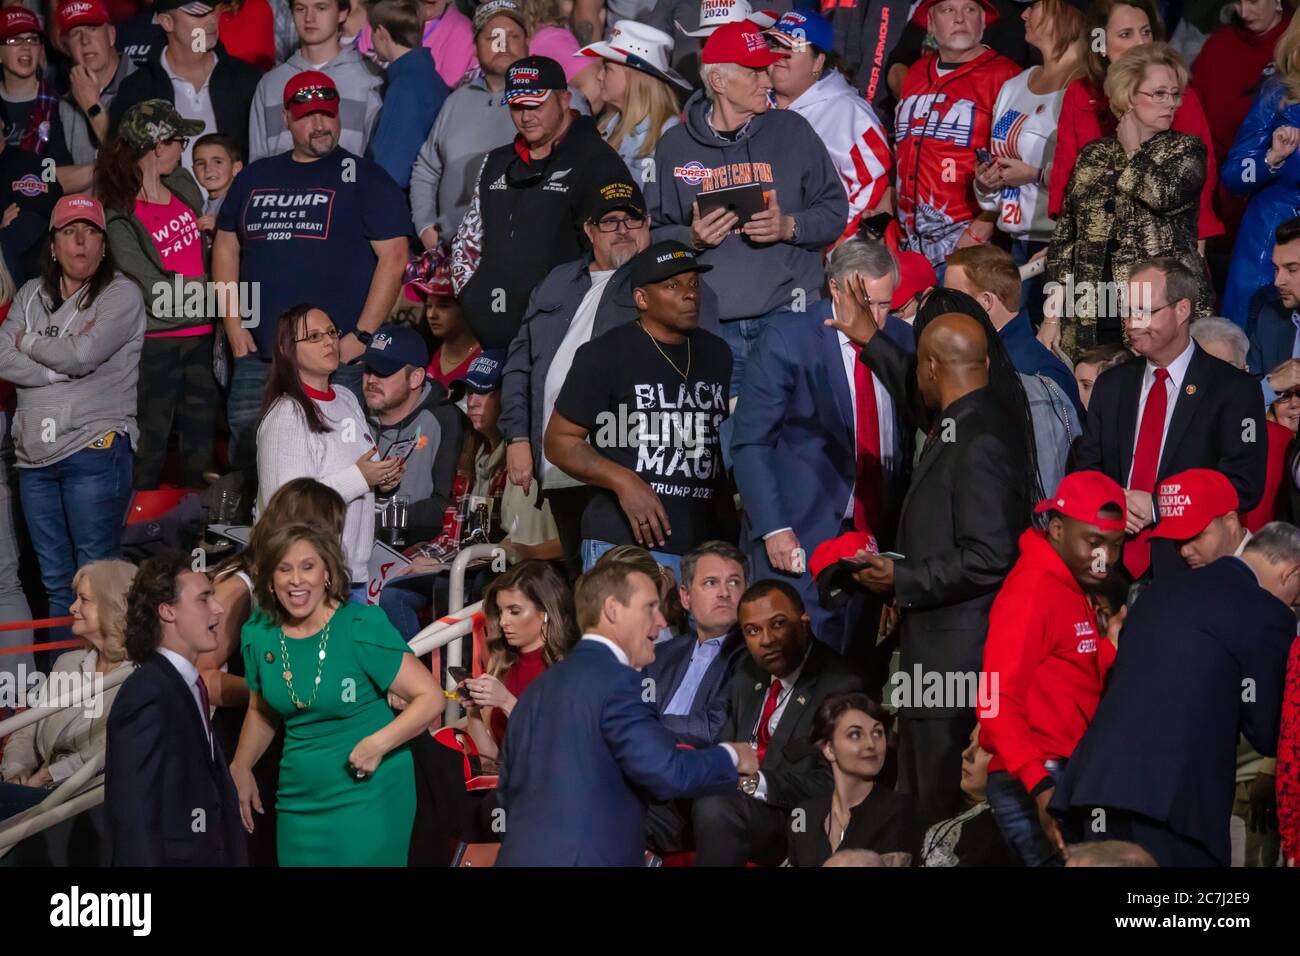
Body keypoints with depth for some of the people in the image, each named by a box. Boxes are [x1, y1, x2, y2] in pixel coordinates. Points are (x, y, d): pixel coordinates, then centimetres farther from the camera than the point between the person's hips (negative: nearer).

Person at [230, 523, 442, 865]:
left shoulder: (362, 627, -15)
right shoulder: (259, 634, 1)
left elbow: (430, 698, -13)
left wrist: (379, 743, -23)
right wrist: (240, 768, 11)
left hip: (369, 795, -5)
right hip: (299, 799, 5)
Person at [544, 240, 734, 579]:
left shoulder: (716, 353, 15)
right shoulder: (606, 354, -1)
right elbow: (559, 441, -1)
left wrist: (725, 497, 8)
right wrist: (623, 481, -15)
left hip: (705, 545, 5)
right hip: (624, 544, -5)